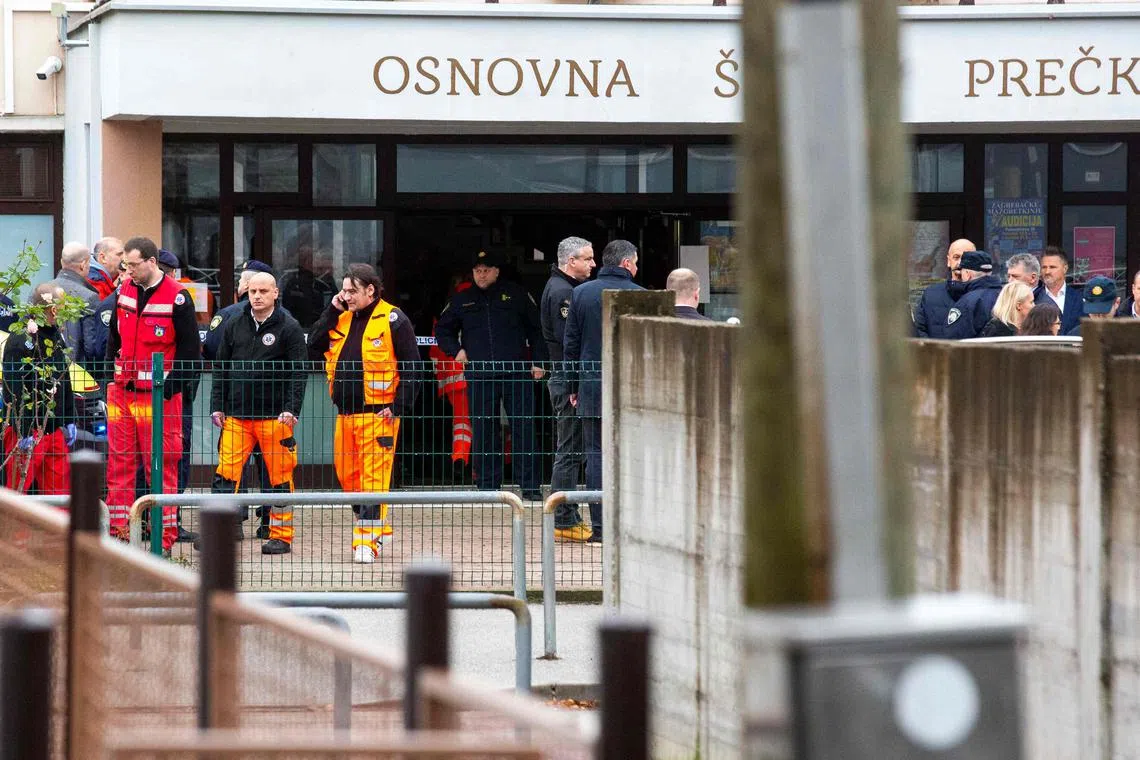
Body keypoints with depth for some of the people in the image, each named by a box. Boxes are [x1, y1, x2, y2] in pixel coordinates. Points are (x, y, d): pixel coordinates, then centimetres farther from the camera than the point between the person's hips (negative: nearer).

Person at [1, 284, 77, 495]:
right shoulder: (20, 339, -15)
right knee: (18, 487, -7)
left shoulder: (55, 336, 13)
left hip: (54, 428, 8)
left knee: (60, 488, 9)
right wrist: (23, 432, -21)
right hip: (28, 431, -8)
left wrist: (69, 422, 19)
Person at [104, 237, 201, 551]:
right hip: (121, 391, 6)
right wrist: (110, 371, 14)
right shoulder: (124, 291, 9)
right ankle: (118, 532, 10)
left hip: (158, 396, -6)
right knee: (119, 464, 6)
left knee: (162, 466, -1)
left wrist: (168, 388, -11)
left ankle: (166, 537, 3)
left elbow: (190, 348, -7)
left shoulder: (176, 298, -9)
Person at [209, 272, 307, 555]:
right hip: (236, 415, 3)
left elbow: (298, 372, -3)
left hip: (275, 416, -3)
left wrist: (291, 409, -12)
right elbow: (221, 368, 15)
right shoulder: (234, 326, 11)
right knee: (225, 473, -5)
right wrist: (217, 406, 7)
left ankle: (281, 535, 8)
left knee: (280, 476, 2)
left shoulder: (289, 328, 0)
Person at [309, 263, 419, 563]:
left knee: (373, 478, -9)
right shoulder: (341, 319, 14)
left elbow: (411, 367, -6)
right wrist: (332, 312, 2)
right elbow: (314, 348, 9)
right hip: (345, 413, 7)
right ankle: (377, 527, 26)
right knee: (347, 476, 12)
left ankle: (368, 541, -11)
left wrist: (399, 407, -13)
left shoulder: (393, 321, -5)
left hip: (378, 414, -7)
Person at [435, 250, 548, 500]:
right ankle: (488, 486, 6)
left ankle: (530, 486, -3)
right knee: (484, 432, 1)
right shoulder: (462, 301, 14)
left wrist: (538, 361, 4)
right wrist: (456, 350, 7)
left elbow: (536, 329, 12)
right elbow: (443, 330, 24)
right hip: (479, 375, 2)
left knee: (523, 429, -5)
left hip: (515, 372, -2)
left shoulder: (516, 295, 9)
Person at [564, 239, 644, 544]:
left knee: (596, 455, 3)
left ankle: (599, 526, 1)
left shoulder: (581, 293, 5)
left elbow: (570, 344, 7)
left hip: (591, 386, 2)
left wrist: (574, 386, 13)